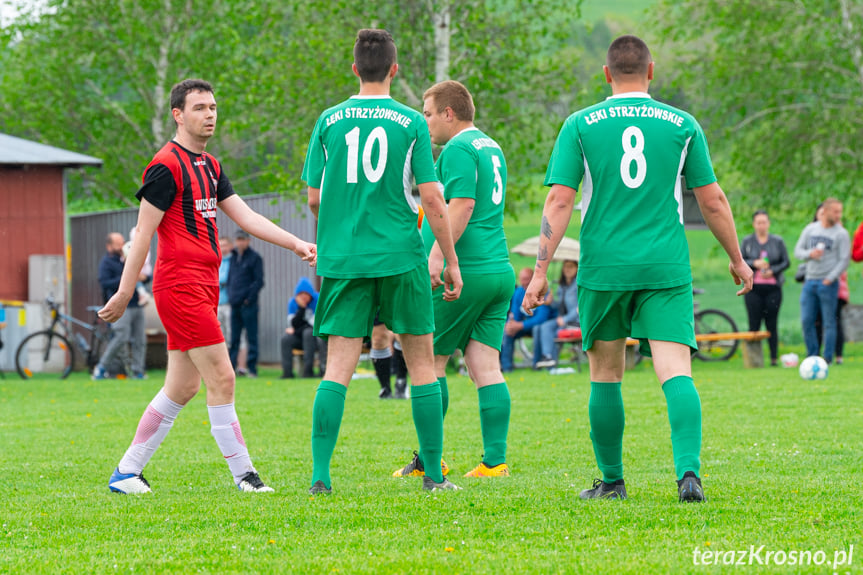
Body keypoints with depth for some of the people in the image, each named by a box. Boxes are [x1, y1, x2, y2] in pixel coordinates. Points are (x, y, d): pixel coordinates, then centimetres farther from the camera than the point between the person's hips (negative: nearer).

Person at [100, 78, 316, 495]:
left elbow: (245, 216, 15)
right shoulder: (167, 166, -10)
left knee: (182, 388, 9)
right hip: (180, 285, -9)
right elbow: (143, 232, -11)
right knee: (221, 378, -9)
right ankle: (243, 473, -4)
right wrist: (124, 294, -11)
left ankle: (127, 472, 15)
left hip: (203, 287, 9)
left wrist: (296, 244, 6)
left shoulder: (210, 166, 17)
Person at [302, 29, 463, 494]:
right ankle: (433, 473, 9)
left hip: (342, 259, 2)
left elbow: (314, 198, 5)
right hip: (400, 255, -2)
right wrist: (451, 261, 4)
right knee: (421, 361, 8)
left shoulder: (329, 121, 3)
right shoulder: (410, 123, -2)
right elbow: (431, 198, -4)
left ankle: (320, 473, -9)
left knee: (338, 367, 0)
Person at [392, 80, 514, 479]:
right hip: (499, 270, 8)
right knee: (485, 366, 4)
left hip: (463, 271, -8)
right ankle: (495, 459, -3)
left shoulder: (458, 149, -9)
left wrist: (436, 256, -24)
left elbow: (462, 205, -20)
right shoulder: (491, 148, 20)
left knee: (430, 359, 1)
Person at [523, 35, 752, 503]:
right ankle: (688, 470, -26)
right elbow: (712, 201, 7)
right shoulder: (682, 125, 4)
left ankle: (611, 481, 19)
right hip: (666, 269, 0)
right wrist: (737, 259, 19)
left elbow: (559, 201, -5)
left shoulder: (580, 126, 1)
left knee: (605, 375, 14)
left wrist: (541, 270, -4)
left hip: (603, 268, 0)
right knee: (675, 372, -6)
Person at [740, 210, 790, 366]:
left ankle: (774, 358, 2)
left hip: (773, 288, 0)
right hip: (753, 288, 0)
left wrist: (772, 271, -9)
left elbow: (786, 262, 7)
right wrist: (754, 264, -13)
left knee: (772, 324, -1)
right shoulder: (747, 241, 8)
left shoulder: (777, 241, 8)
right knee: (754, 324, -5)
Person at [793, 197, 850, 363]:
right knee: (807, 321, 1)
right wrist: (810, 254, -11)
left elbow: (844, 260, -6)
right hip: (810, 281, 4)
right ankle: (813, 355, 11)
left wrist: (830, 279, -14)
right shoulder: (810, 229, 10)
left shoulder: (841, 234, -2)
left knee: (829, 322, -3)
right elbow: (797, 251, 11)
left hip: (828, 283, -4)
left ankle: (828, 357, 2)